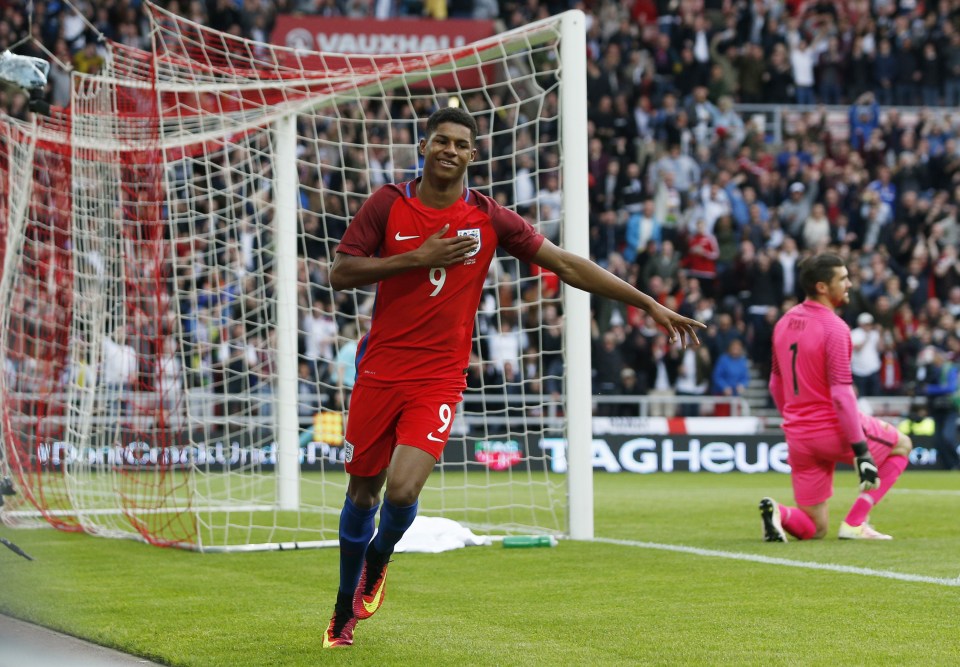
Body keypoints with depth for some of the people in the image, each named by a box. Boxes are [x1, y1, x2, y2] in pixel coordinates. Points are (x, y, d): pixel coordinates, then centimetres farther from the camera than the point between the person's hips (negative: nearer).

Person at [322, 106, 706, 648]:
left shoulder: (489, 218, -1)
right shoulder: (389, 204, 0)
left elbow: (567, 265, 1)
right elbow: (340, 273, -5)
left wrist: (649, 304, -1)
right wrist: (419, 257, -15)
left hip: (440, 377, -1)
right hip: (381, 369, 1)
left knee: (403, 488, -18)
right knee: (363, 489, 9)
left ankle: (378, 561, 16)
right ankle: (347, 606, 30)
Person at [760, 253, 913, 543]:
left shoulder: (784, 323, 9)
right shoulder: (834, 328, -15)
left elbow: (776, 384, 19)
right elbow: (841, 394, -21)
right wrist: (861, 451, -21)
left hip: (797, 436, 7)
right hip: (834, 428, -7)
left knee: (813, 529, 17)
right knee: (902, 445, 21)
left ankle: (779, 513, -18)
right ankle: (854, 522, 6)